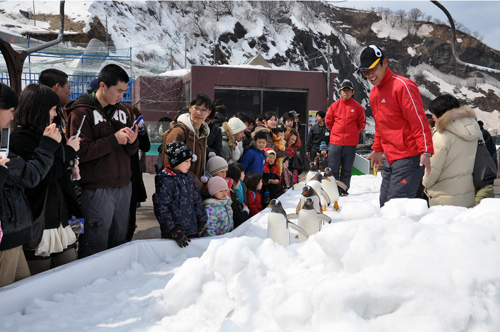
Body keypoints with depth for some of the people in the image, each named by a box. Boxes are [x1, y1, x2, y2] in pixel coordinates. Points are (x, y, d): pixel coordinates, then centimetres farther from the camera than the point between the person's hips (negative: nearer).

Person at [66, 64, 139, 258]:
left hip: (123, 186, 7)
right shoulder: (82, 111, -7)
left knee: (119, 242, 15)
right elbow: (79, 151, -17)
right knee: (96, 247, -2)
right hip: (97, 189, -7)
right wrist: (114, 140, -17)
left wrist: (132, 141, -5)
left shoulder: (121, 111, 15)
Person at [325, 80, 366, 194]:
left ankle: (343, 189, 13)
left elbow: (362, 123, 12)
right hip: (335, 142, 0)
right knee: (333, 168, -1)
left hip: (351, 143, 0)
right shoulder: (334, 106, 5)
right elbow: (328, 121, 14)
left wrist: (353, 133, 10)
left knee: (347, 169, 6)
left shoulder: (357, 107, 3)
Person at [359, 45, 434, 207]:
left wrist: (426, 151, -23)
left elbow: (418, 121, -17)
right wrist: (377, 149, 26)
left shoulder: (402, 86, -12)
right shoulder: (374, 92, 15)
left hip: (408, 159, -9)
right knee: (385, 204, 10)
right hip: (390, 160, 9)